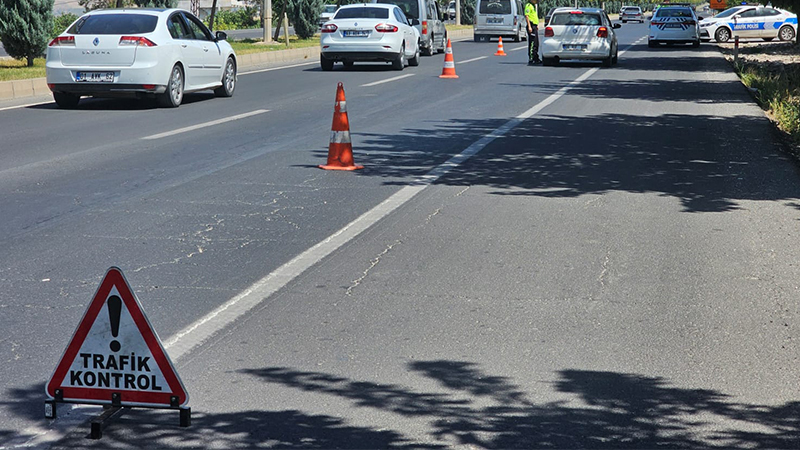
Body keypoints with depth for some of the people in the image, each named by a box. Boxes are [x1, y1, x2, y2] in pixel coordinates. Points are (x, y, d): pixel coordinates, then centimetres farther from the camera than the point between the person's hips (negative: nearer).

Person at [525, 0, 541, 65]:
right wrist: (529, 27, -24)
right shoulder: (528, 5, -12)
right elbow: (526, 16, -19)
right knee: (532, 44, -11)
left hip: (535, 26, 10)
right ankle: (531, 59, -11)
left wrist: (537, 25, 24)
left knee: (536, 43, 15)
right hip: (531, 26, -10)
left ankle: (536, 59, 23)